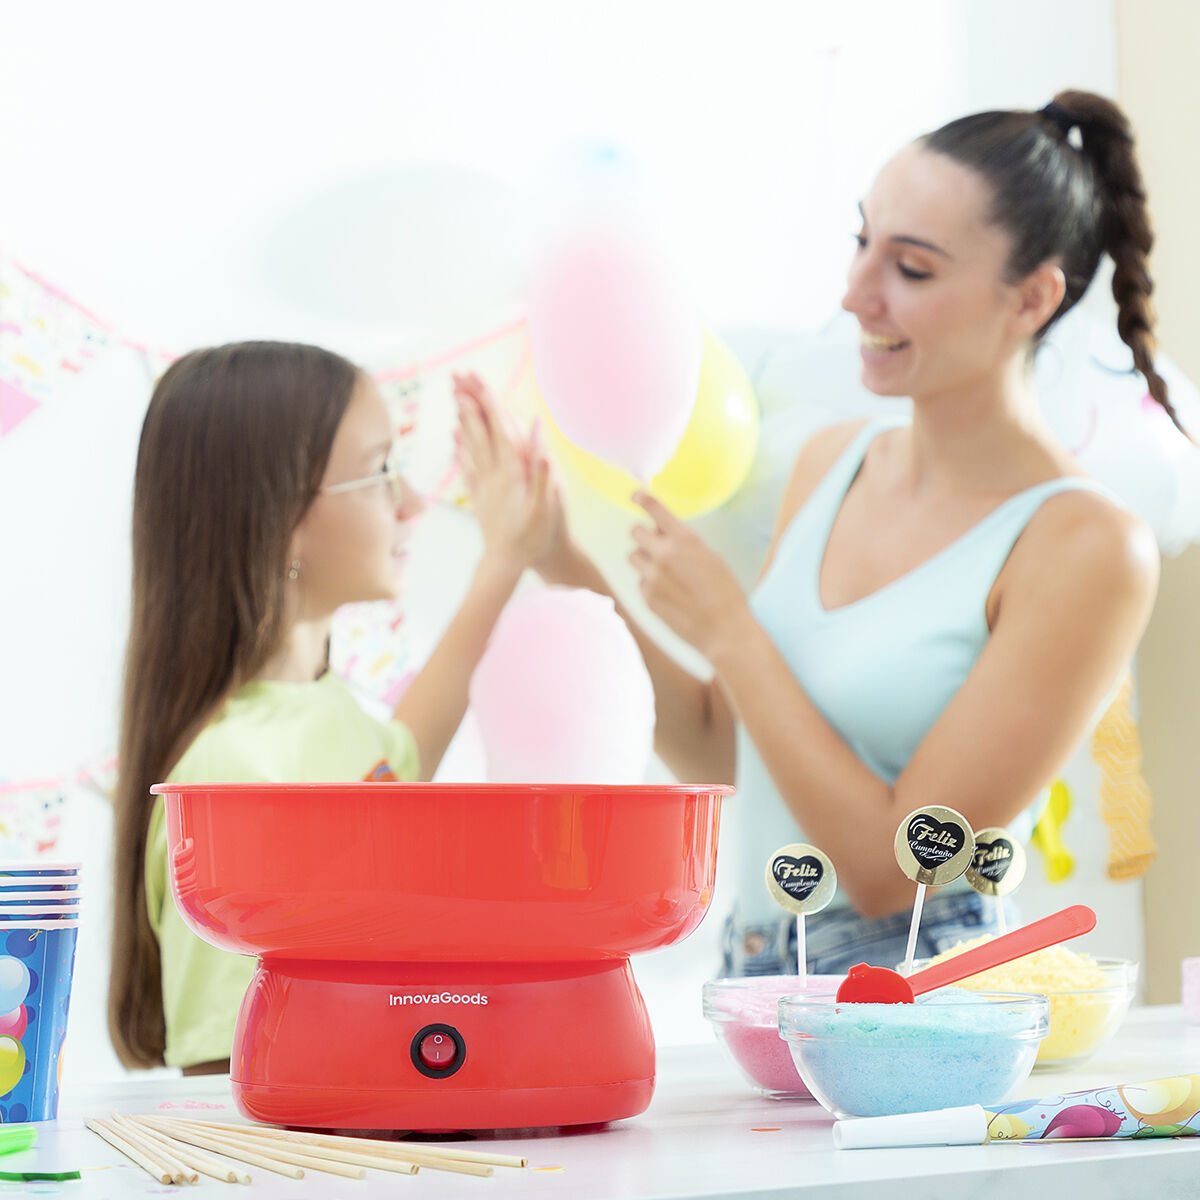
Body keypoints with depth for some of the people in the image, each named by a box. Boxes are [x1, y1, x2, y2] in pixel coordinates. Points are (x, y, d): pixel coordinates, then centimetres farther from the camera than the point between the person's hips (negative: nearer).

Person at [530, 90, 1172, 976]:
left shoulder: (1088, 550, -14)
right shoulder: (831, 463, 6)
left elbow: (890, 868, -16)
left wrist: (725, 629, -13)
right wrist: (571, 571, 2)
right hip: (753, 976, 6)